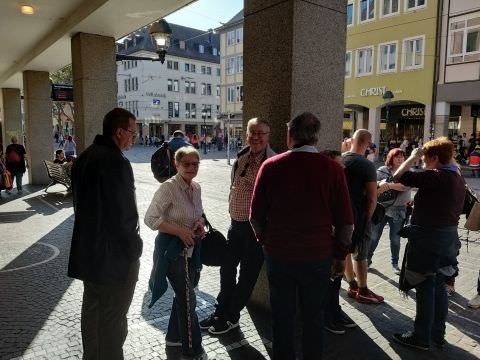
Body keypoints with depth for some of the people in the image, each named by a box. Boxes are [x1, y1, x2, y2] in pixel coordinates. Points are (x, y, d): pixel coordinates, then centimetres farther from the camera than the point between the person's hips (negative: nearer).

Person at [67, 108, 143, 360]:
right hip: (115, 254, -10)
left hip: (87, 250, 10)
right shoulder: (116, 161, -22)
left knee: (92, 308, 23)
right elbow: (125, 212, -22)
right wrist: (134, 247, -9)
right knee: (113, 317, 5)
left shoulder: (84, 158, 7)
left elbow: (79, 203, 14)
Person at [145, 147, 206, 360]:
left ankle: (174, 336, 43)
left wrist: (200, 224, -5)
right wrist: (180, 231, -23)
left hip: (191, 248, 8)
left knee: (184, 295, 21)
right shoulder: (168, 188, -19)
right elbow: (150, 219, -19)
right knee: (188, 299, 1)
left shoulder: (196, 188, 3)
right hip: (172, 249, -8)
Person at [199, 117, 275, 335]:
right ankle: (221, 311, 36)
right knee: (227, 268, 17)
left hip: (256, 226, -7)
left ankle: (232, 317, 28)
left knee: (247, 273, 9)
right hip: (236, 222, 7)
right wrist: (233, 211, 16)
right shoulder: (241, 158, 5)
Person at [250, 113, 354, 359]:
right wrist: (340, 256, 8)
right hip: (318, 256, 0)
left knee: (282, 316, 17)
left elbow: (256, 215, -3)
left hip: (278, 254, 1)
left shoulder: (271, 166, -9)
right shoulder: (333, 169, -10)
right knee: (314, 318, 18)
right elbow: (345, 222, -6)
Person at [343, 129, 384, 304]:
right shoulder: (367, 165, -17)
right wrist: (367, 217, -4)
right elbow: (372, 198, -18)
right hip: (358, 216, -5)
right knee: (360, 255, 7)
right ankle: (362, 291, 20)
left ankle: (352, 286, 31)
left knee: (345, 251, 17)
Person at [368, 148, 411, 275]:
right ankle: (368, 258, 25)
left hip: (398, 211, 0)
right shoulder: (382, 170, 1)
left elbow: (406, 186, -17)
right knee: (374, 236, 9)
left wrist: (389, 185, -25)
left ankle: (395, 264, 27)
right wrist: (380, 184, -26)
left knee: (395, 239, 11)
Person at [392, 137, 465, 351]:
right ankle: (438, 334, 29)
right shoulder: (458, 178, 9)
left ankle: (421, 338, 14)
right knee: (438, 287, 17)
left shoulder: (436, 177, -20)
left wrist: (413, 157, -9)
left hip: (428, 237, -9)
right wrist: (419, 202, 15)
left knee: (425, 289, 2)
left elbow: (399, 177, -23)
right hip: (449, 236, 9)